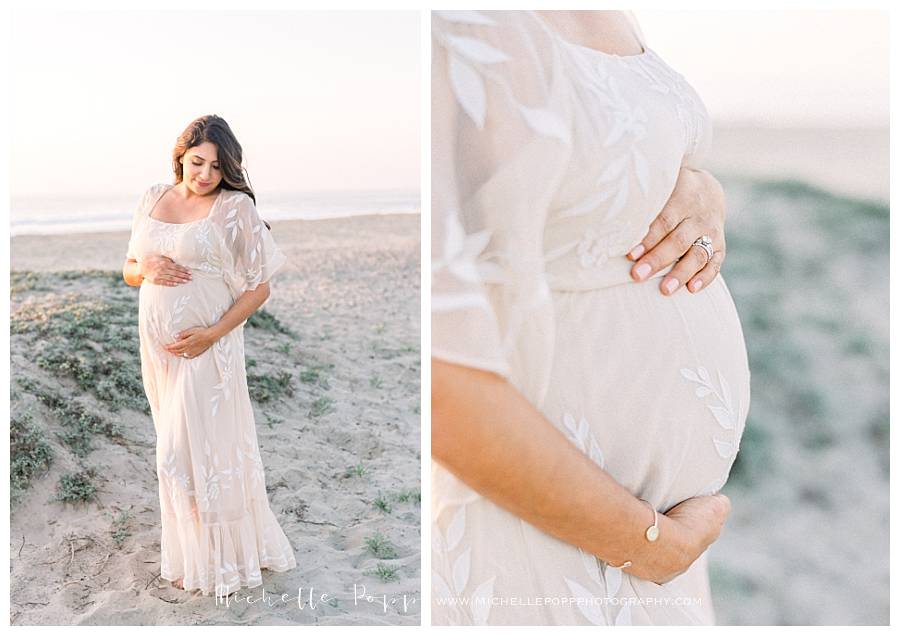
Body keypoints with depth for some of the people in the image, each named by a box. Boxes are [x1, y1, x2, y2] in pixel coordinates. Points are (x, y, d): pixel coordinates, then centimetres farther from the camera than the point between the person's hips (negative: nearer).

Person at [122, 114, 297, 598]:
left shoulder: (235, 208, -8)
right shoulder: (153, 198, 8)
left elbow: (258, 288, -8)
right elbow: (128, 269, 16)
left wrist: (212, 334, -17)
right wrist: (144, 269, -7)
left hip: (206, 347, -5)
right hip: (157, 344, 5)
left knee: (195, 449, -1)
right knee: (176, 447, 13)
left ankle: (216, 560, 19)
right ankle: (191, 549, 30)